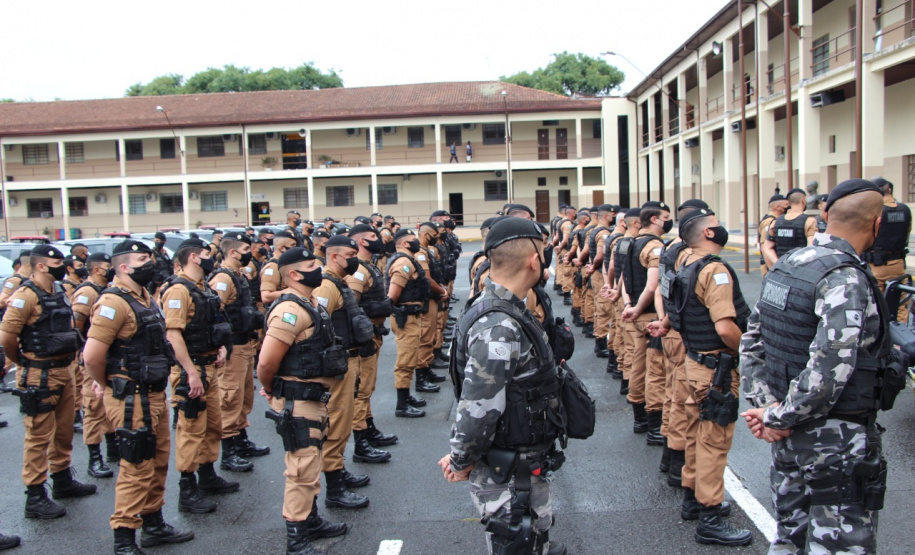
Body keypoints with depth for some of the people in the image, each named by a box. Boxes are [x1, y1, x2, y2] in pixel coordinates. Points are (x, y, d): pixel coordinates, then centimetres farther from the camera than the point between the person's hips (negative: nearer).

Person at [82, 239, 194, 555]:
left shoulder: (145, 298, 12)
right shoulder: (114, 302, -18)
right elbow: (92, 355, -24)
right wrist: (109, 385, -7)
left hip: (154, 395, 9)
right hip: (132, 400, -9)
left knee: (158, 462, 17)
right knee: (137, 468, -2)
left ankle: (154, 526, 31)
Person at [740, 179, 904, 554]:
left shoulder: (785, 266, 5)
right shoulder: (846, 279, -21)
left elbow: (752, 342, 9)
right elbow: (828, 370, -28)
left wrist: (765, 404, 2)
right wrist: (779, 418, -16)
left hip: (790, 436, 8)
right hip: (838, 441, -8)